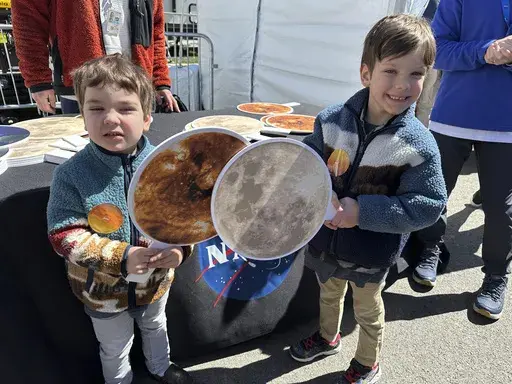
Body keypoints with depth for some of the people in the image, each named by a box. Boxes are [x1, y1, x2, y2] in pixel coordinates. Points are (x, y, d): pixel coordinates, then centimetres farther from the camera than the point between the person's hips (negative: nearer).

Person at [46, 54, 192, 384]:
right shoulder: (71, 174, -23)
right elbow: (64, 235, -21)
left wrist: (180, 247, -30)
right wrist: (121, 257, -31)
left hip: (156, 280, 2)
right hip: (103, 289, -2)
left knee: (156, 328, 32)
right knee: (115, 350, 26)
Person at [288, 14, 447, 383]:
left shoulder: (419, 144, -22)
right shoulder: (331, 120, -14)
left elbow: (428, 205, -21)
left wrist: (363, 212, -29)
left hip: (372, 252, -3)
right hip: (325, 238, 4)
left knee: (367, 309, 23)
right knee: (329, 292, 30)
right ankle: (327, 337, 61)